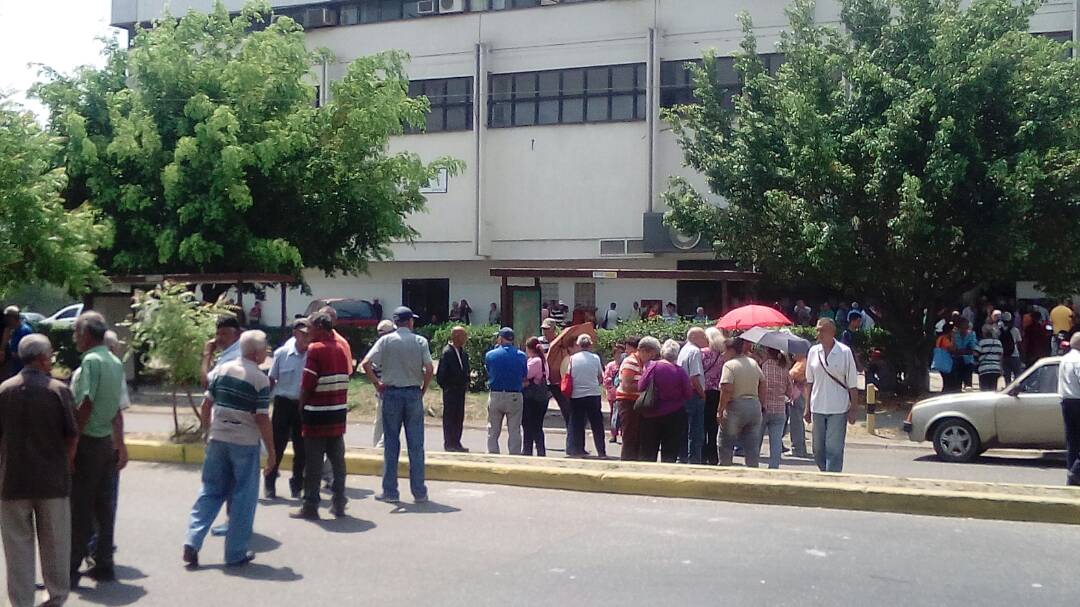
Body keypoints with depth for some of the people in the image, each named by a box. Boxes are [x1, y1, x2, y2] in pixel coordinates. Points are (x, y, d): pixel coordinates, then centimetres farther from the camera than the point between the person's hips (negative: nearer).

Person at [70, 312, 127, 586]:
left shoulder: (91, 361, -14)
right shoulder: (115, 362, 10)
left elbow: (85, 406, -19)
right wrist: (120, 443, 20)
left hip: (88, 440, -8)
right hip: (108, 440, 8)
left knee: (80, 508, -2)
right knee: (103, 506, 12)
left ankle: (72, 569, 2)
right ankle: (104, 564, 17)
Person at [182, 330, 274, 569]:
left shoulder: (223, 369, 4)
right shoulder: (260, 379, -12)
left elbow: (206, 404, 8)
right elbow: (262, 419, -14)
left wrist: (207, 428, 22)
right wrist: (271, 451, -7)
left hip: (218, 439, 5)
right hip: (246, 443, -5)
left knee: (210, 491, 15)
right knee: (243, 498, 6)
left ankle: (192, 542, 5)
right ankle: (236, 554, 12)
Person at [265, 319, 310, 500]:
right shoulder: (281, 353, -5)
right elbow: (271, 380, 3)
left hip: (304, 405, 1)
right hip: (284, 403, -1)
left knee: (301, 448, 8)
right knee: (277, 444, 4)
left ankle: (297, 485, 23)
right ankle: (270, 483, 19)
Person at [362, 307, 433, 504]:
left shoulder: (386, 340, 0)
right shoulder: (420, 341, -1)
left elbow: (366, 364, -10)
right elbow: (429, 368, -10)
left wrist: (377, 384, 1)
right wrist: (423, 389, 3)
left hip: (391, 393, 0)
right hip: (413, 393, 0)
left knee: (391, 443, 7)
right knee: (416, 445, 5)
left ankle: (390, 491, 9)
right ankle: (419, 492, 8)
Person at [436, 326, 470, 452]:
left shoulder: (463, 353, 9)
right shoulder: (447, 352, -15)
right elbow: (441, 374, -14)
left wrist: (466, 384, 9)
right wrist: (446, 387, -9)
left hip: (460, 390, 8)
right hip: (450, 391, -8)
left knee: (459, 418, 11)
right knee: (449, 417, 0)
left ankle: (456, 443, 18)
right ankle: (449, 444, 5)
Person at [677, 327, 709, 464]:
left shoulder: (684, 350, 17)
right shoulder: (695, 351, -13)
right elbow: (695, 377, -20)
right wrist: (702, 394, -9)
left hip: (684, 395, 10)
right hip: (694, 396, -10)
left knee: (686, 432, 15)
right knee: (696, 434, -5)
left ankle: (683, 460, 20)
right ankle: (694, 462, -5)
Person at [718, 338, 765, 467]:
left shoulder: (729, 365, -11)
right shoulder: (753, 363, 9)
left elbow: (727, 390, -19)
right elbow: (763, 385, 10)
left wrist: (720, 411, -15)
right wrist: (760, 405, 17)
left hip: (735, 408, -6)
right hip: (754, 406, 6)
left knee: (725, 444, 8)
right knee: (752, 446, 10)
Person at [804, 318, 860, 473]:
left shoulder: (844, 352, -6)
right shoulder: (813, 351, 4)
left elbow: (852, 384, -2)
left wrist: (854, 409, -4)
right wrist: (807, 407, 9)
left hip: (838, 409, -4)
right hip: (817, 408, 4)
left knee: (834, 450, -6)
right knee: (818, 450, 10)